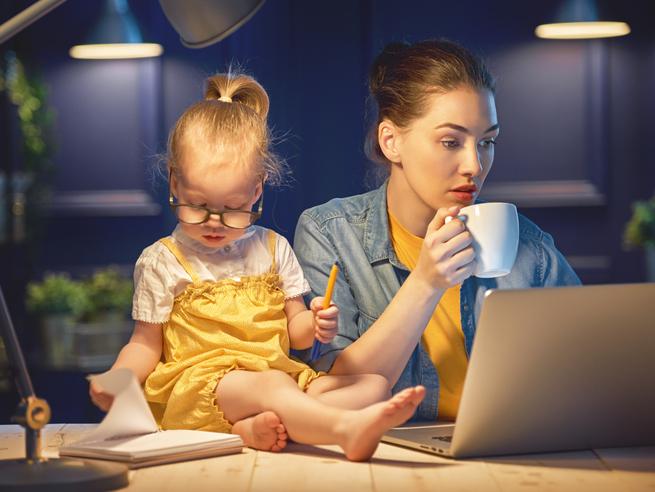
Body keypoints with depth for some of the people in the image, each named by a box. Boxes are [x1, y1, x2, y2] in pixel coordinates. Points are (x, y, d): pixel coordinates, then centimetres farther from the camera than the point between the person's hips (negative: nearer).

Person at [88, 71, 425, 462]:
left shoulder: (272, 248, 16)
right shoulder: (161, 261, 7)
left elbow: (293, 330, 17)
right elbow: (146, 344, 9)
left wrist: (315, 326, -8)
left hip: (278, 375, 5)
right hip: (199, 382, -5)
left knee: (375, 384, -16)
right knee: (271, 386, -37)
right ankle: (348, 429, -64)